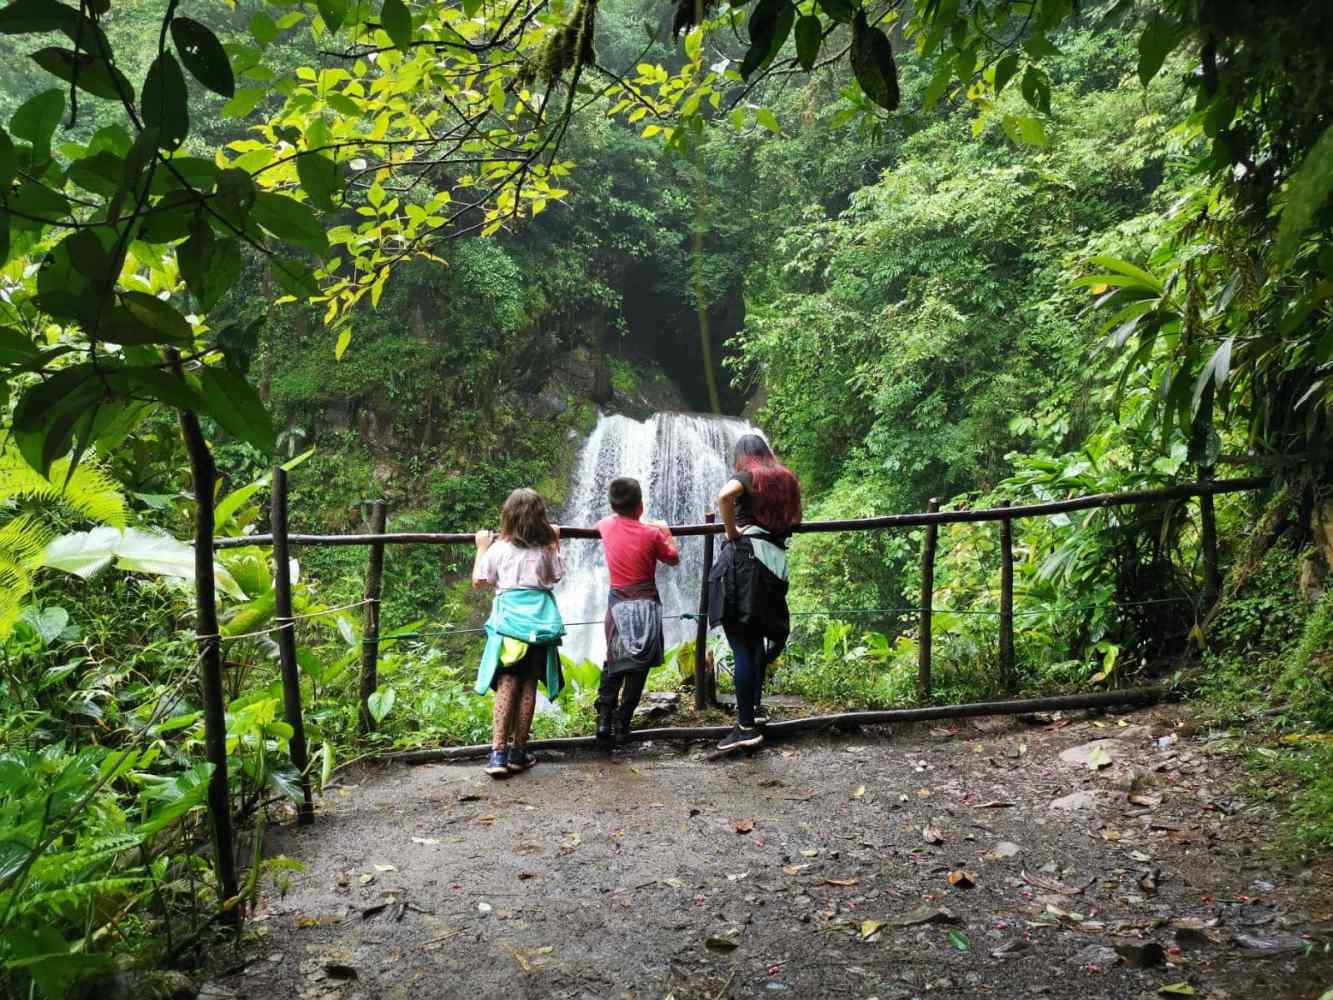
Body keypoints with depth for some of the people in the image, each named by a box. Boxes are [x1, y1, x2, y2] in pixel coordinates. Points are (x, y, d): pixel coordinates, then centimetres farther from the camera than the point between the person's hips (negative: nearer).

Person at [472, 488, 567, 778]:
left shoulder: (498, 548, 0)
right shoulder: (546, 549, 5)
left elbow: (479, 581, 9)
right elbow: (556, 576, 21)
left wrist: (481, 547, 19)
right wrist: (555, 543, 25)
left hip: (509, 620, -1)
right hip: (541, 620, 1)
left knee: (507, 685, -3)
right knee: (528, 686, 6)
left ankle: (498, 753, -11)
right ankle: (518, 752, 12)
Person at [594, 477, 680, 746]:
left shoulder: (607, 525, 0)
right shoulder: (652, 534, -9)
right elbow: (673, 559, 7)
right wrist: (666, 532, 17)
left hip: (618, 604, 3)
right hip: (645, 605, -3)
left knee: (613, 664, 13)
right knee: (638, 667, 4)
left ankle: (604, 719, 1)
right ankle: (621, 724, 2)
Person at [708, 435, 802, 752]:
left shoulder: (747, 475, 0)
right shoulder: (785, 478, 18)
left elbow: (724, 496, -22)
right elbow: (796, 518, 30)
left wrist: (731, 531, -10)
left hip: (744, 558, -6)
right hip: (774, 562, 6)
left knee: (742, 645, -5)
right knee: (757, 637, 23)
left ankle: (747, 726, -3)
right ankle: (756, 705, 23)